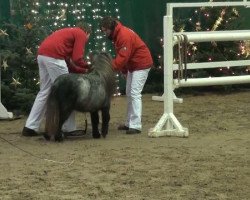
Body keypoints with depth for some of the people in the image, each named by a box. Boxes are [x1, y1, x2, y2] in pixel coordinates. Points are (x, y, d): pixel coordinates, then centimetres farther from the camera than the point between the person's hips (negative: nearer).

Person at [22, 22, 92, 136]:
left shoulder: (69, 32, 31)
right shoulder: (81, 34, 6)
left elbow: (68, 63, 28)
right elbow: (77, 59, -5)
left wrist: (83, 71, 28)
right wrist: (88, 67, 12)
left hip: (42, 54, 9)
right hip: (53, 56, -9)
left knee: (44, 92, 15)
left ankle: (30, 127, 12)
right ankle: (69, 128, 7)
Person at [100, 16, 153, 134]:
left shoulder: (124, 35, -26)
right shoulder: (116, 35, 5)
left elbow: (122, 58, -31)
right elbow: (121, 55, 10)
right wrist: (124, 71, 6)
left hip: (141, 65, -11)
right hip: (132, 65, 11)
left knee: (135, 93, -15)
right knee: (129, 94, 14)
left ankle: (135, 126, -18)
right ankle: (129, 123, 20)